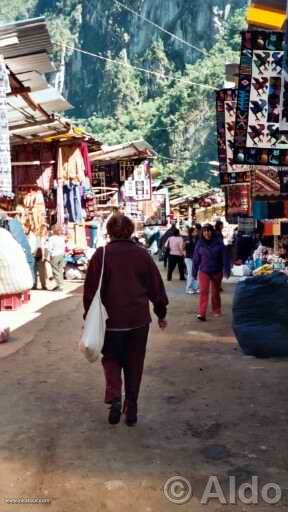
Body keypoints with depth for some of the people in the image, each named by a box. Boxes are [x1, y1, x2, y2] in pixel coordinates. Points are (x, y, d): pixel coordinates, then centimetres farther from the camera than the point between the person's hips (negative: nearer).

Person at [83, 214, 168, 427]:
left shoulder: (101, 255, -7)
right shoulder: (142, 254, -2)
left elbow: (91, 290, -6)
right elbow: (156, 286, 3)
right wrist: (161, 313, 15)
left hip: (111, 320, -1)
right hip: (139, 320, 2)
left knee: (111, 359, 16)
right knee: (134, 364, 14)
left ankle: (114, 397, -5)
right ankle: (131, 408, 20)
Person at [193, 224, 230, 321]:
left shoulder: (218, 242, -7)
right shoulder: (200, 244, -3)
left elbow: (224, 257, -6)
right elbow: (196, 259, 2)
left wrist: (227, 270, -9)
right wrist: (194, 272, 4)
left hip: (217, 271, 0)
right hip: (204, 271, 0)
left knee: (216, 292, 15)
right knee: (203, 291, -12)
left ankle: (216, 310, 34)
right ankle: (201, 313, -16)